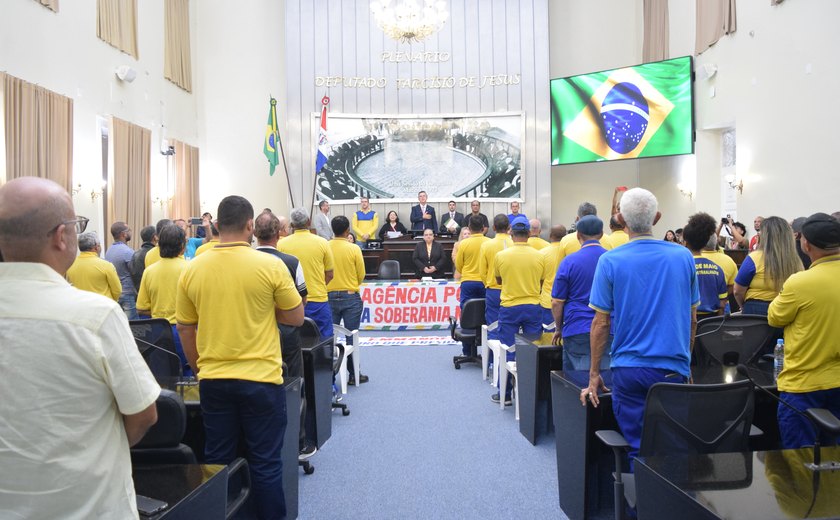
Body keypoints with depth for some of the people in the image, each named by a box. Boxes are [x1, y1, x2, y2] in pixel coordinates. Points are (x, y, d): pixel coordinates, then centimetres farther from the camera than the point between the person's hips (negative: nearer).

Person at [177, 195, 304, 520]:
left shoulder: (192, 269, -2)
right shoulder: (270, 265, -12)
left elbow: (185, 328, 7)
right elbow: (296, 318, -3)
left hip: (213, 380, 3)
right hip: (261, 379, -3)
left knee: (216, 462, 17)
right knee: (265, 464, 10)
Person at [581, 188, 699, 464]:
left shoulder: (610, 261, -8)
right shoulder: (683, 256, 0)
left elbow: (601, 322, -5)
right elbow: (692, 319, 8)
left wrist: (594, 374, 3)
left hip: (628, 368, -2)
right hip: (674, 368, 2)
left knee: (637, 449, 9)